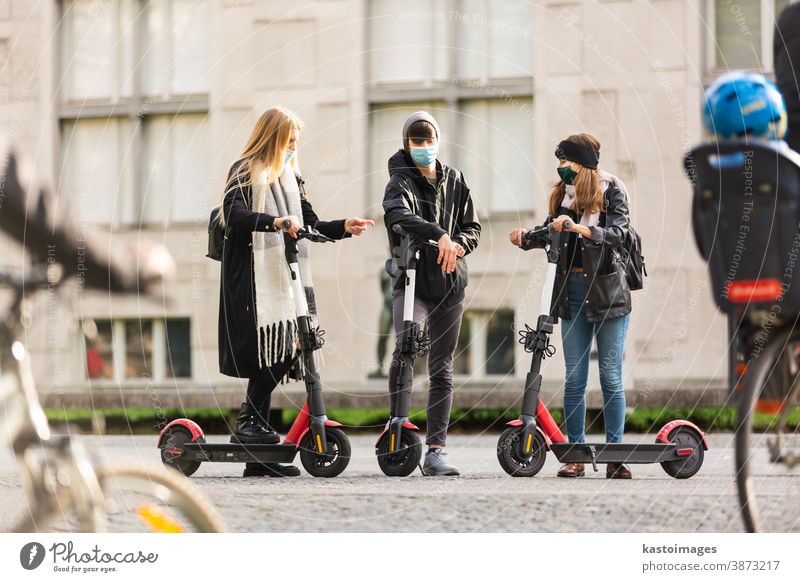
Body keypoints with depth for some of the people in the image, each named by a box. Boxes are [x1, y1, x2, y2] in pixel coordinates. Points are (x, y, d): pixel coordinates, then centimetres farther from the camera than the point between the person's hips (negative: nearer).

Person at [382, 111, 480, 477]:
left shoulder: (453, 180, 13)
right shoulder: (401, 181, -3)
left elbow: (472, 227, 13)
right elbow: (397, 215, -24)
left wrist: (458, 244, -9)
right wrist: (439, 235, -37)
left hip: (449, 283, 5)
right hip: (411, 281, -5)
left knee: (442, 369, 5)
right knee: (404, 349, -28)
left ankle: (435, 450, 8)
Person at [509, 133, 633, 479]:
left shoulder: (612, 191, -4)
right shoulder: (562, 194, 10)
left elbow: (617, 235, -18)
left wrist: (579, 228, -32)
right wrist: (526, 238, -16)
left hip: (608, 292, -4)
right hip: (572, 291, 4)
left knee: (610, 377, -1)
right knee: (574, 377, 3)